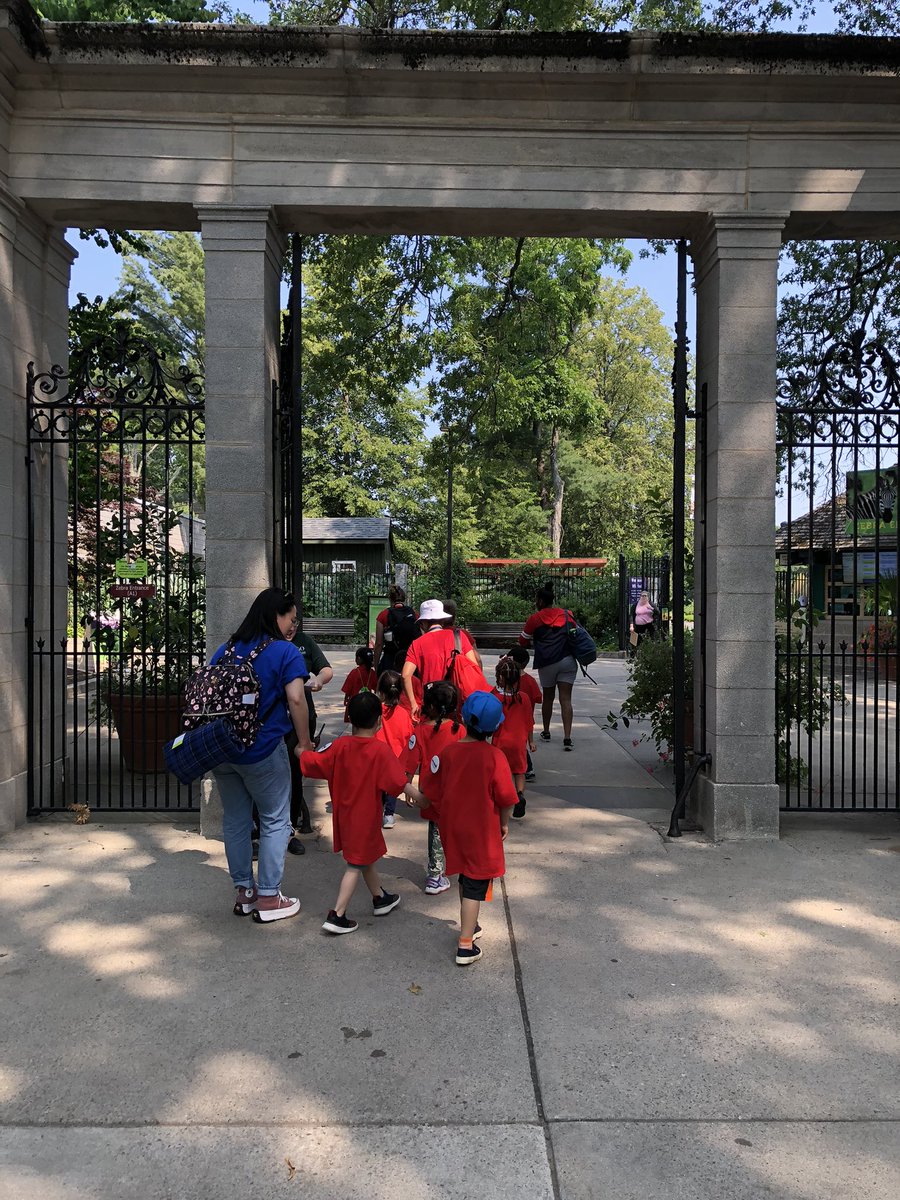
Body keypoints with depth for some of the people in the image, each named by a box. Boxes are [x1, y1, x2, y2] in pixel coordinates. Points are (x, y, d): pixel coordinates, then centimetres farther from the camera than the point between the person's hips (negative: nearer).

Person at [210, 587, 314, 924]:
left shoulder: (226, 649, 10)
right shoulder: (285, 652, -8)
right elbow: (295, 698, -19)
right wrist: (304, 741, -9)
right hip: (263, 752, -6)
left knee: (235, 820, 17)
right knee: (275, 822, 8)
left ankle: (243, 891, 28)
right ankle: (269, 898, 13)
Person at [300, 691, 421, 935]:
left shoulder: (340, 746, -6)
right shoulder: (380, 750, -18)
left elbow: (311, 762, -6)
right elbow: (400, 782, -19)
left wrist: (302, 750, 13)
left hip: (343, 813, 6)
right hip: (365, 817, -6)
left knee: (366, 857, 22)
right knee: (355, 865, 4)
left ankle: (381, 899, 39)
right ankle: (337, 916, 2)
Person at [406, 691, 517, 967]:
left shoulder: (448, 751, -9)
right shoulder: (494, 757, -20)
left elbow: (434, 795, -1)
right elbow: (506, 799, -16)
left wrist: (418, 800, 20)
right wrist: (504, 823, 3)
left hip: (454, 827, 5)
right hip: (482, 832, -4)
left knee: (465, 877, 24)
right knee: (475, 886, 6)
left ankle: (469, 926, 42)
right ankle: (465, 946, 8)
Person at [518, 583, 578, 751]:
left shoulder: (535, 618, 1)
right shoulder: (567, 614, 8)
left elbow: (522, 641, 9)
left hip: (547, 663, -1)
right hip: (567, 660, 2)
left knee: (547, 697, 16)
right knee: (565, 699, -3)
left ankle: (546, 732, 29)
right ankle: (567, 737, -13)